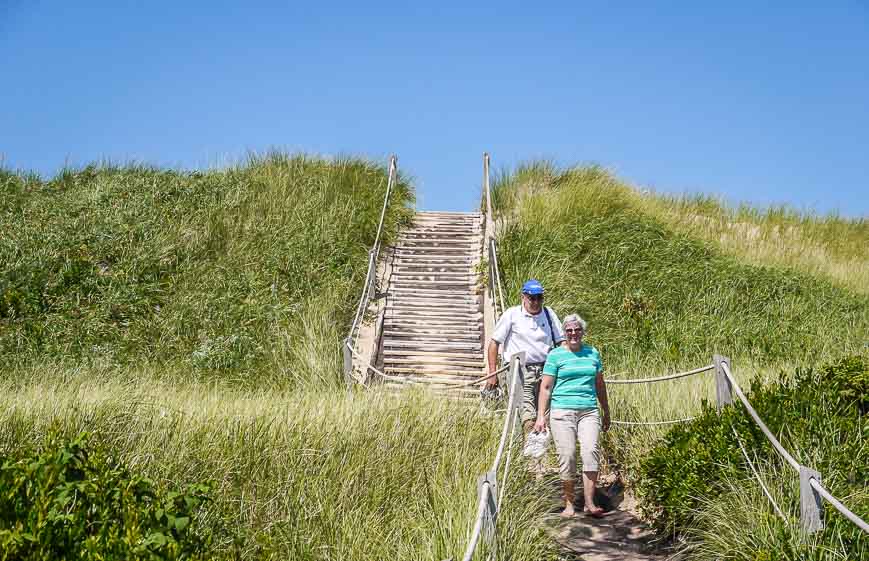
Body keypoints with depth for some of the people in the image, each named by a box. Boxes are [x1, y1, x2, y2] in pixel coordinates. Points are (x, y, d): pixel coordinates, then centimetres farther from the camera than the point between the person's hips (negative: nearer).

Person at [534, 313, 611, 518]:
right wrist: (541, 416, -3)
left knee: (591, 451, -15)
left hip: (589, 412, 2)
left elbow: (600, 384, 23)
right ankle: (569, 503, 7)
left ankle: (590, 503, -12)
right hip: (562, 411, -2)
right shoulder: (556, 355, 5)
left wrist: (606, 412, 25)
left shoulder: (592, 353, 15)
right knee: (567, 456, -5)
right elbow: (545, 387, 4)